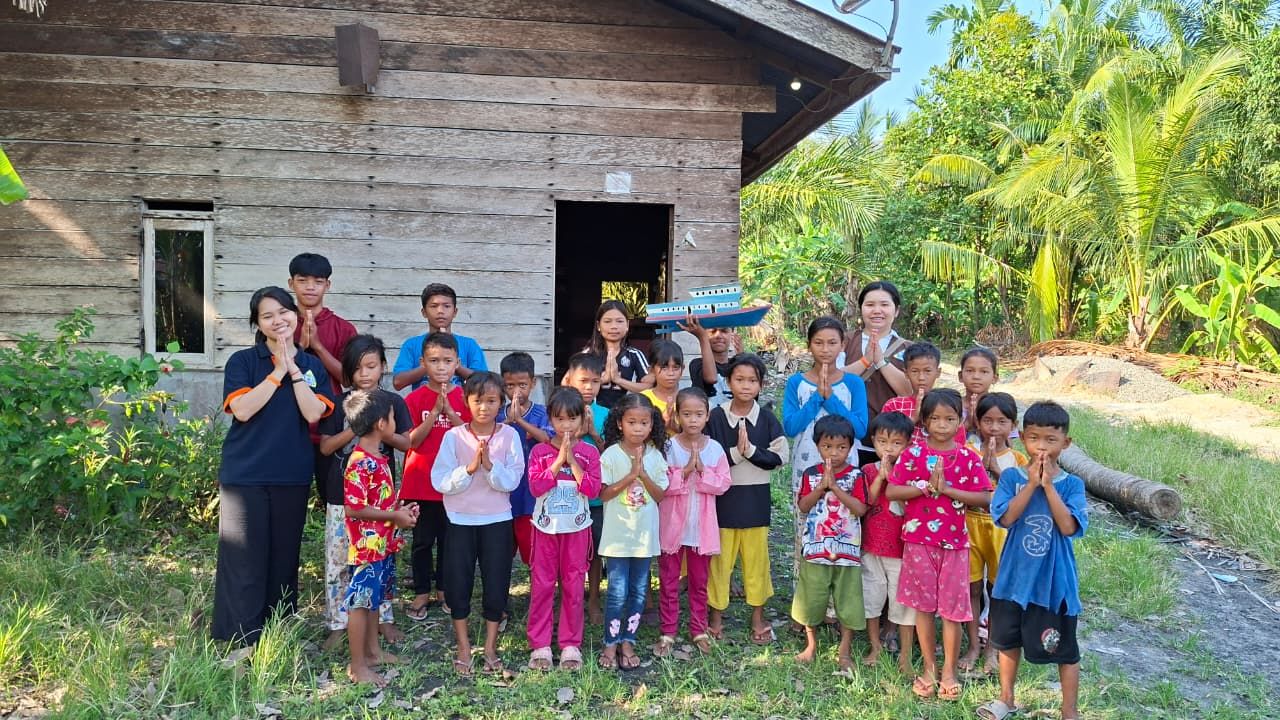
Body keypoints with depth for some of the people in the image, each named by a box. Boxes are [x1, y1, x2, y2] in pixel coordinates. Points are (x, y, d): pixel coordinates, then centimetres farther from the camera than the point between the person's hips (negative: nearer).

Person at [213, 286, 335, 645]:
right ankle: (239, 639, 9)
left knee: (285, 555, 11)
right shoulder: (242, 361, -1)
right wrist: (278, 371, -14)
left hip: (293, 475, 3)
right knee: (244, 560, -1)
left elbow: (313, 414, -7)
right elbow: (242, 409, -15)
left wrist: (293, 370, -12)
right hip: (245, 474, -3)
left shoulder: (312, 366, 7)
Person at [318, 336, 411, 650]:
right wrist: (355, 429, -16)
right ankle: (338, 622, 16)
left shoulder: (393, 402, 1)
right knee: (338, 560, 4)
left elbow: (407, 444, -1)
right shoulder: (340, 404, 1)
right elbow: (325, 447, -2)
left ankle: (384, 617, 23)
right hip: (342, 494, 0)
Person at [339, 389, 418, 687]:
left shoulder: (377, 456, 8)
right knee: (360, 602, 1)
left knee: (374, 598, 20)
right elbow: (354, 508, -25)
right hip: (367, 545, -10)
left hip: (383, 543, 10)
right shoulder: (360, 462, -22)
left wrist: (401, 508, 4)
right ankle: (357, 667, 11)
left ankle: (373, 651, 34)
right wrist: (394, 516, -19)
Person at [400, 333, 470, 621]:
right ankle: (422, 593, 23)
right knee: (422, 540, 10)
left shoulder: (465, 397, -1)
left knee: (450, 539, 11)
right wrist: (435, 410, -20)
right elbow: (414, 441, -10)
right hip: (421, 482, -1)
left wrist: (449, 411, -21)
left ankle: (444, 590, 27)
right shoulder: (415, 399, -3)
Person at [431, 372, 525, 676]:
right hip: (460, 520, 0)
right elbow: (440, 481, -11)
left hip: (497, 520, 0)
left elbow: (511, 481, -10)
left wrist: (489, 465, -25)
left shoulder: (509, 436, -5)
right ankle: (463, 647, 23)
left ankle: (490, 647, 23)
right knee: (458, 582, 6)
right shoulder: (454, 436, -6)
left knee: (496, 582, 6)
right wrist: (469, 468, -24)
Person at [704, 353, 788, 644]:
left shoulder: (767, 418, 0)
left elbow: (780, 457, -5)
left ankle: (758, 616, 24)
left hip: (756, 497, 1)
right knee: (720, 557, 6)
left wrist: (750, 450, -17)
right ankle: (716, 614, 21)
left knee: (756, 556, 10)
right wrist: (735, 452, -21)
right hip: (723, 496, -1)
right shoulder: (716, 417, -5)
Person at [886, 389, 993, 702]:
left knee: (952, 608, 5)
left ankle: (949, 671, 20)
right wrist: (926, 487, -19)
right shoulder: (912, 454, -3)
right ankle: (928, 667, 23)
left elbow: (984, 497, -7)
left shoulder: (968, 458, -1)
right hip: (918, 539, 0)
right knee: (923, 606, 9)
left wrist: (946, 489, -16)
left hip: (954, 542, 0)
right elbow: (891, 491, -9)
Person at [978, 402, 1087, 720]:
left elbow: (1069, 527, -20)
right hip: (1015, 575, 2)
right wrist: (1031, 484, -21)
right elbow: (1006, 517, -17)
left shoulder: (1072, 485, -8)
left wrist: (1048, 486, -22)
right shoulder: (1011, 477, -6)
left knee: (1064, 648, 10)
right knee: (1008, 639, 19)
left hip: (1055, 580, -2)